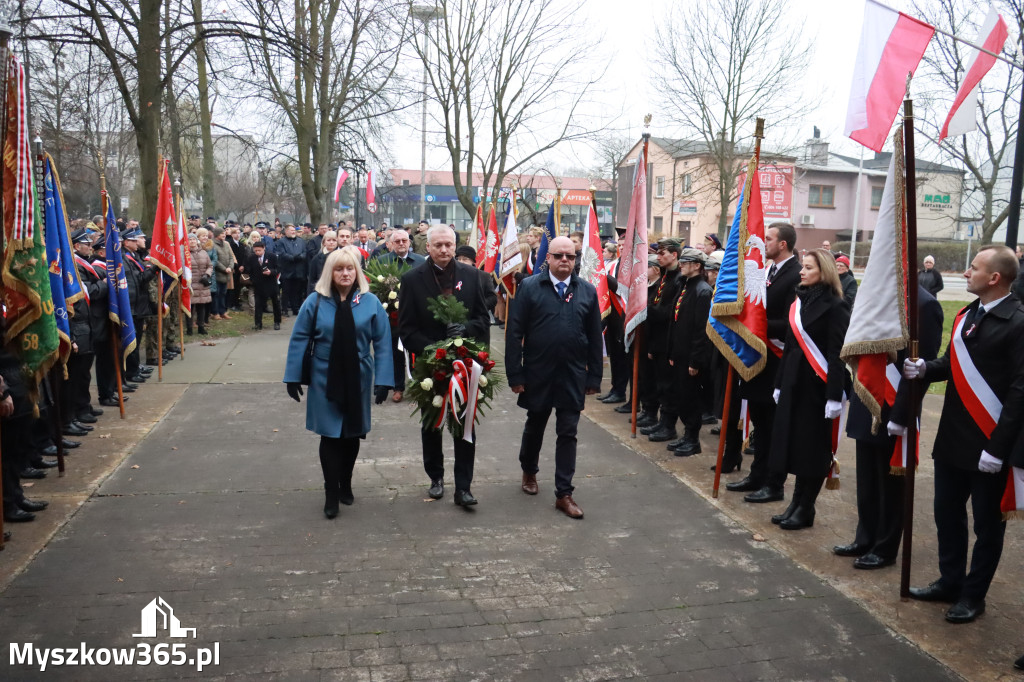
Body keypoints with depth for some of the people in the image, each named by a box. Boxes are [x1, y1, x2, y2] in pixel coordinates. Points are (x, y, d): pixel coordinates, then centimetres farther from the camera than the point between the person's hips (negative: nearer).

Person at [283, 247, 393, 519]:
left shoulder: (370, 302, -5)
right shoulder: (315, 301, -7)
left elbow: (382, 343, -5)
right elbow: (299, 340, -3)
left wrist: (383, 380, -10)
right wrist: (293, 377, -4)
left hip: (358, 380, 1)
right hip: (325, 381, -1)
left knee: (352, 435, 13)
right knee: (330, 436, 2)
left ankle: (346, 485, 33)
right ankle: (331, 494, 12)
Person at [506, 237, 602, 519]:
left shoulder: (588, 291, 3)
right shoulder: (529, 287, -4)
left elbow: (595, 337, 5)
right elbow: (515, 333, -6)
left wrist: (594, 376, 2)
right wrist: (515, 374, -10)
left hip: (573, 376, 1)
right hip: (537, 373, -1)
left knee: (568, 434, 4)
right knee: (534, 427, 18)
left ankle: (564, 494, 12)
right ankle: (529, 471, 43)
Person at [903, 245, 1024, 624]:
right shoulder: (966, 315, 8)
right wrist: (925, 368, -7)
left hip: (989, 445, -7)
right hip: (952, 437, 7)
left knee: (987, 524, 10)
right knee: (947, 513, 17)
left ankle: (973, 594, 24)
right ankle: (950, 581, 33)